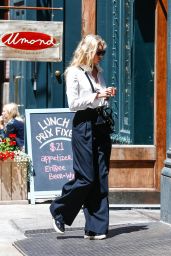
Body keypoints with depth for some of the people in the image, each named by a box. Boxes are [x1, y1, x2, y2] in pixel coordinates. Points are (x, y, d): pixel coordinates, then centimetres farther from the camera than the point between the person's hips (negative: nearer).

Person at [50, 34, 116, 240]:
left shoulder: (98, 72, 17)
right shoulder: (74, 73, -4)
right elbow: (73, 103, -12)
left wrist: (107, 95, 5)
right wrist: (96, 96, -15)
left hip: (101, 125, 7)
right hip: (84, 125, -7)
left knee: (101, 178, 3)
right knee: (86, 178, -8)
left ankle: (95, 228, 6)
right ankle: (59, 211, 13)